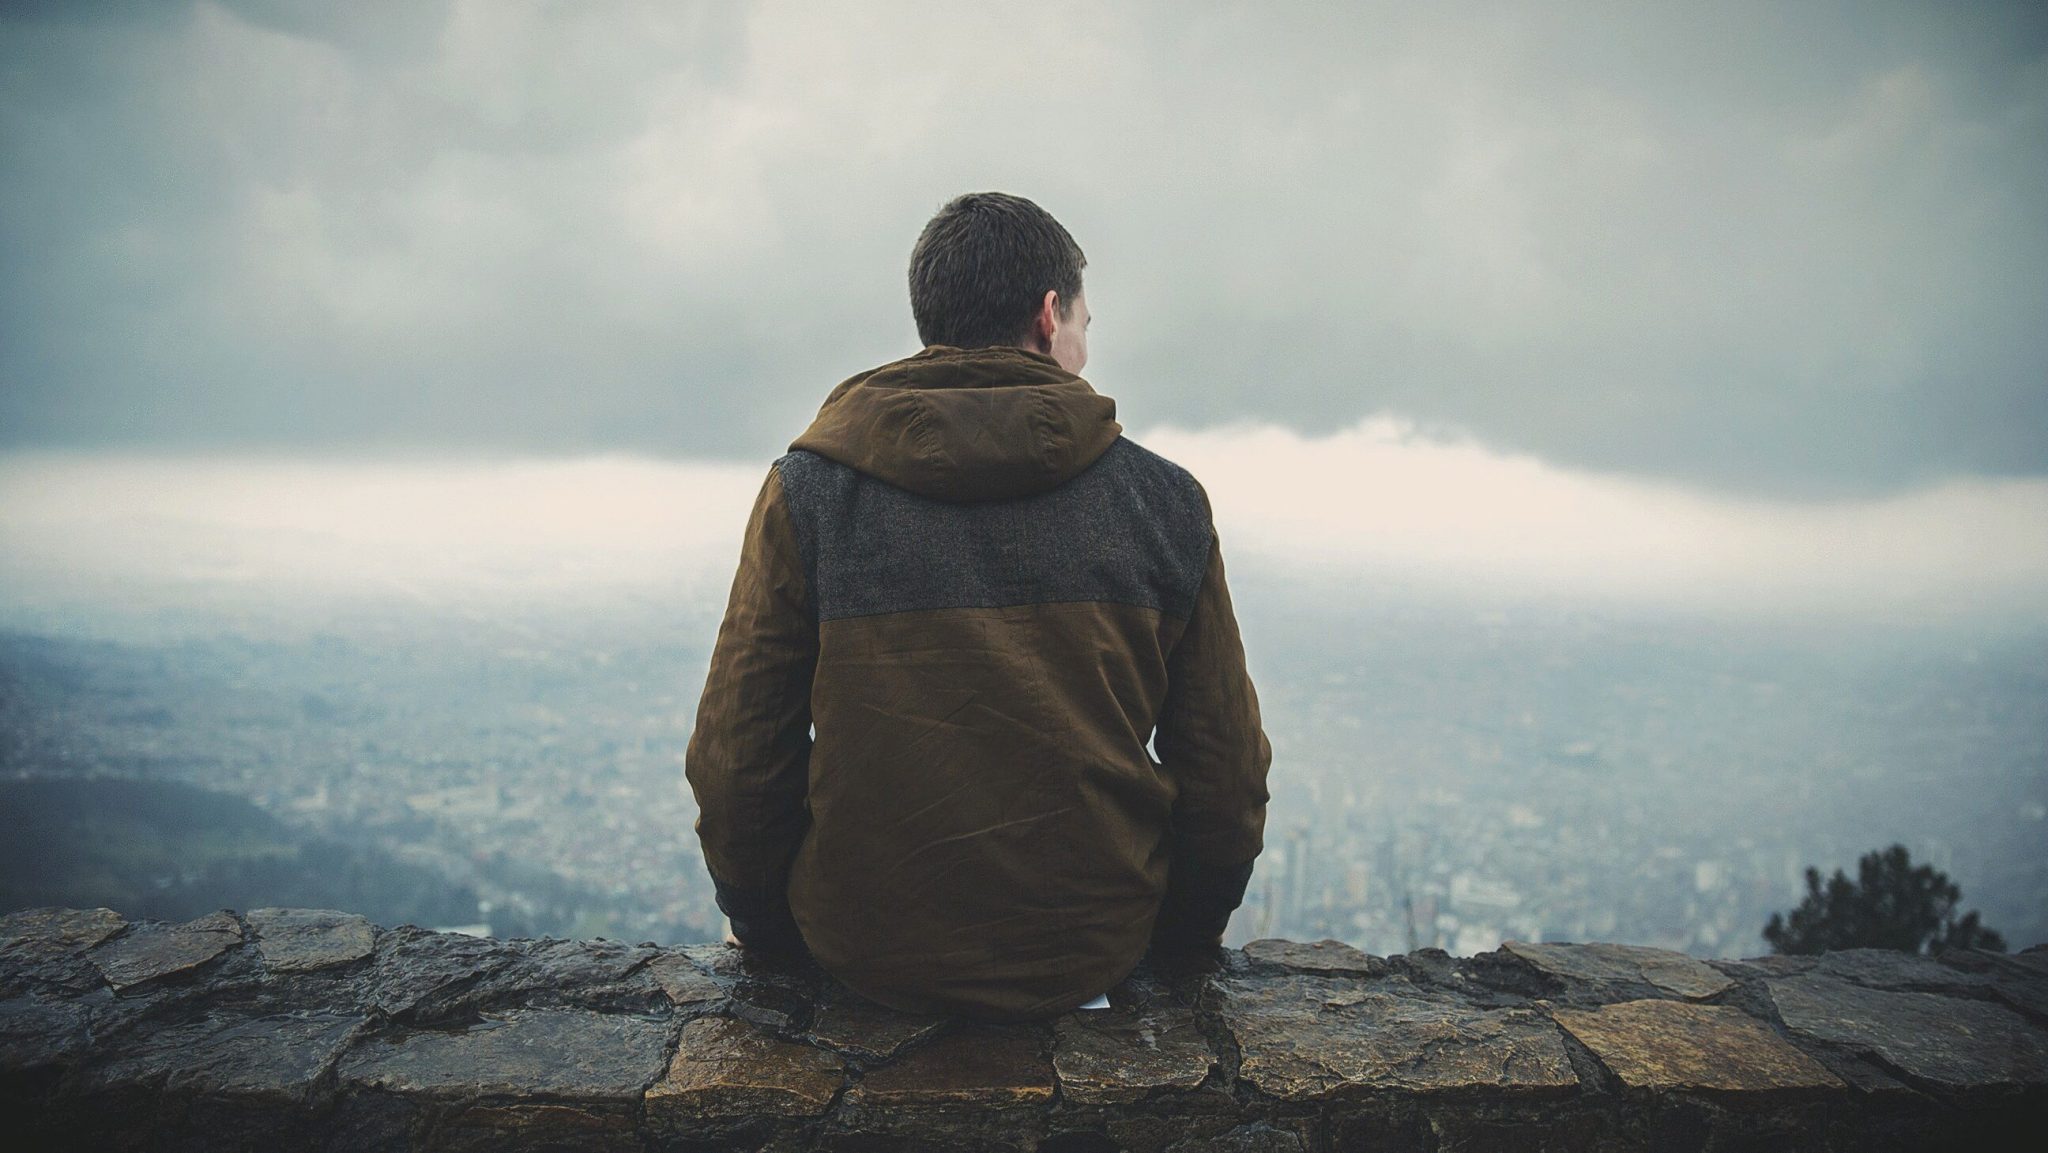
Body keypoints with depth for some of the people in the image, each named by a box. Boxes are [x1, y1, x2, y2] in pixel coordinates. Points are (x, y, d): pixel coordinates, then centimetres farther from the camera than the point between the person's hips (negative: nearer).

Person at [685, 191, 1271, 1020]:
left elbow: (737, 758, -7)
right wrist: (1183, 934, 16)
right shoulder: (1164, 500, -5)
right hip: (1095, 950, 1)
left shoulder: (807, 491, -8)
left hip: (864, 952, 0)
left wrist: (763, 925, 11)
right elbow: (1226, 773, -2)